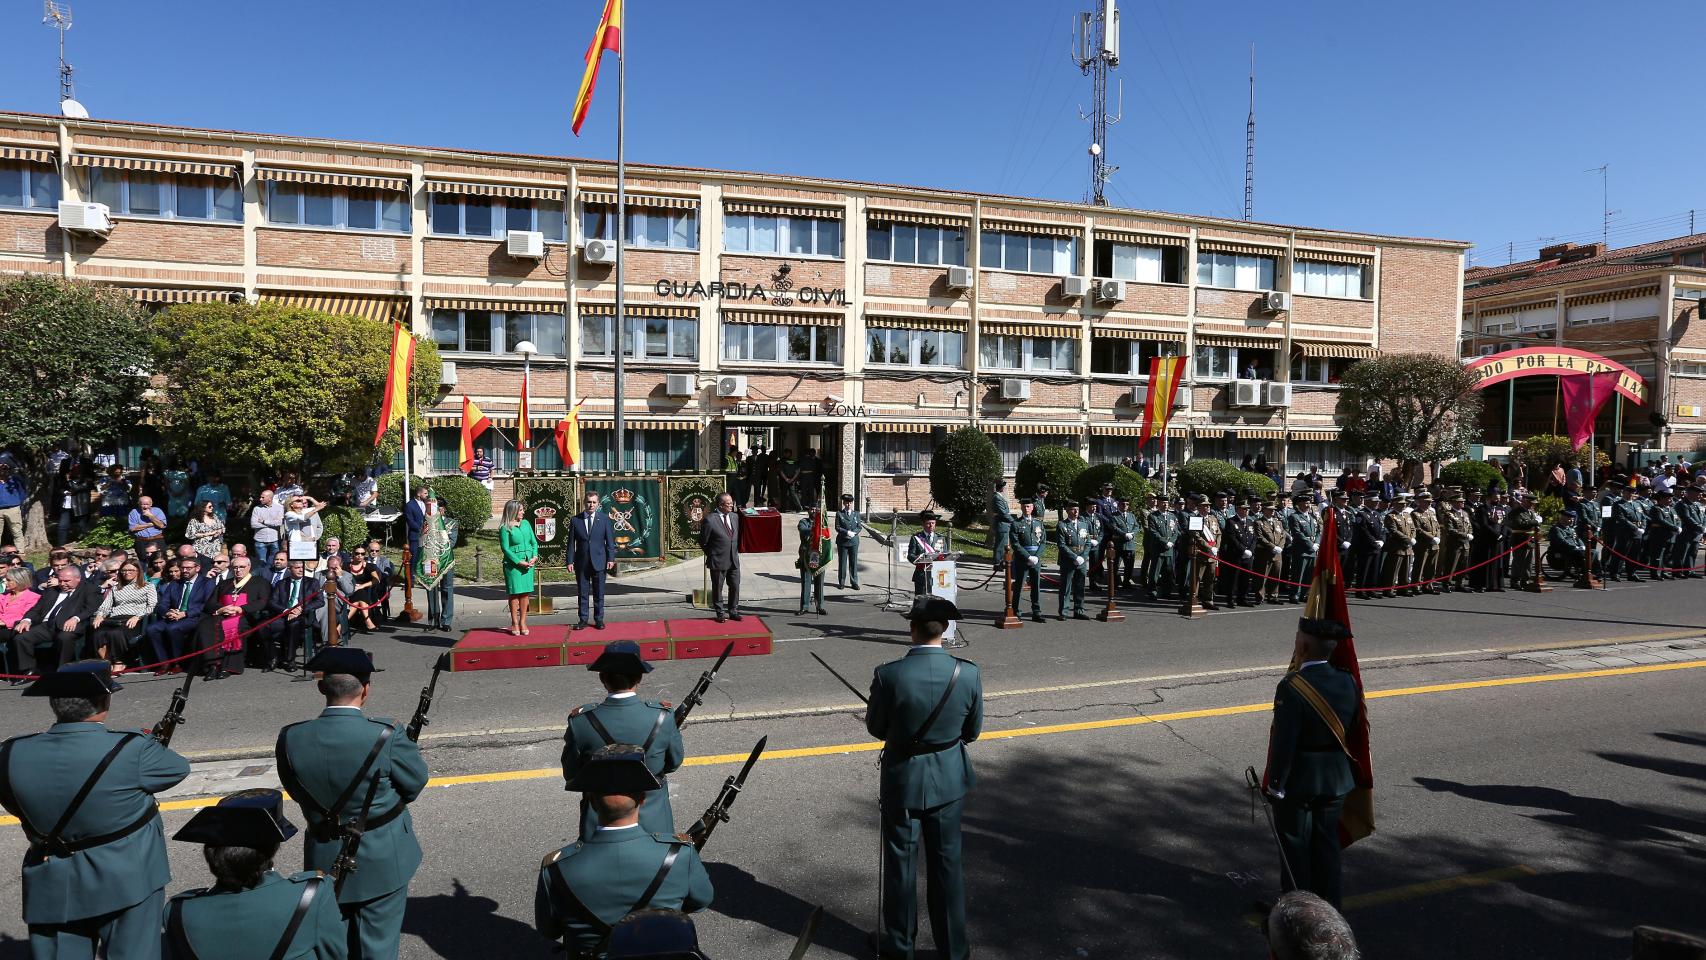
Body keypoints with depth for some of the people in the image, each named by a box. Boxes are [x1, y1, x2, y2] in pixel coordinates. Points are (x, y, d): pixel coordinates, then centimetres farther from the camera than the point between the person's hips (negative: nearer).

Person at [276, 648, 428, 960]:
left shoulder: (291, 738, -16)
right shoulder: (386, 735, -27)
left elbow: (297, 791, -1)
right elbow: (416, 782, -12)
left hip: (325, 860, 3)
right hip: (382, 860, -3)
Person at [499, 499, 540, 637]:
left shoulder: (526, 523, 11)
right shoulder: (505, 528, -5)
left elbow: (534, 542, 12)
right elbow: (505, 548, -7)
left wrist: (535, 556, -3)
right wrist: (519, 562, -14)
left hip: (528, 562, 5)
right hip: (513, 563, -5)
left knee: (525, 592, 5)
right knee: (514, 593, -1)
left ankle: (523, 622, 11)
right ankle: (514, 623, 6)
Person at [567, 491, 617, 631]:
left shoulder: (605, 519, 2)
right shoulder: (575, 520, 3)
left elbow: (610, 540, 1)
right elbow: (571, 542, 3)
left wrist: (611, 558, -6)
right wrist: (570, 560, -3)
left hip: (599, 561, 0)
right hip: (581, 562, 1)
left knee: (599, 592, 5)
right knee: (582, 592, 6)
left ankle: (599, 619, 15)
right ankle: (583, 619, 14)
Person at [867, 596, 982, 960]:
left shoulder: (888, 675, -23)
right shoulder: (968, 673, -16)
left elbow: (876, 728, -8)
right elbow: (972, 731, -3)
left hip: (902, 780, -2)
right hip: (949, 780, 2)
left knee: (900, 862, 17)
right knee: (947, 863, 18)